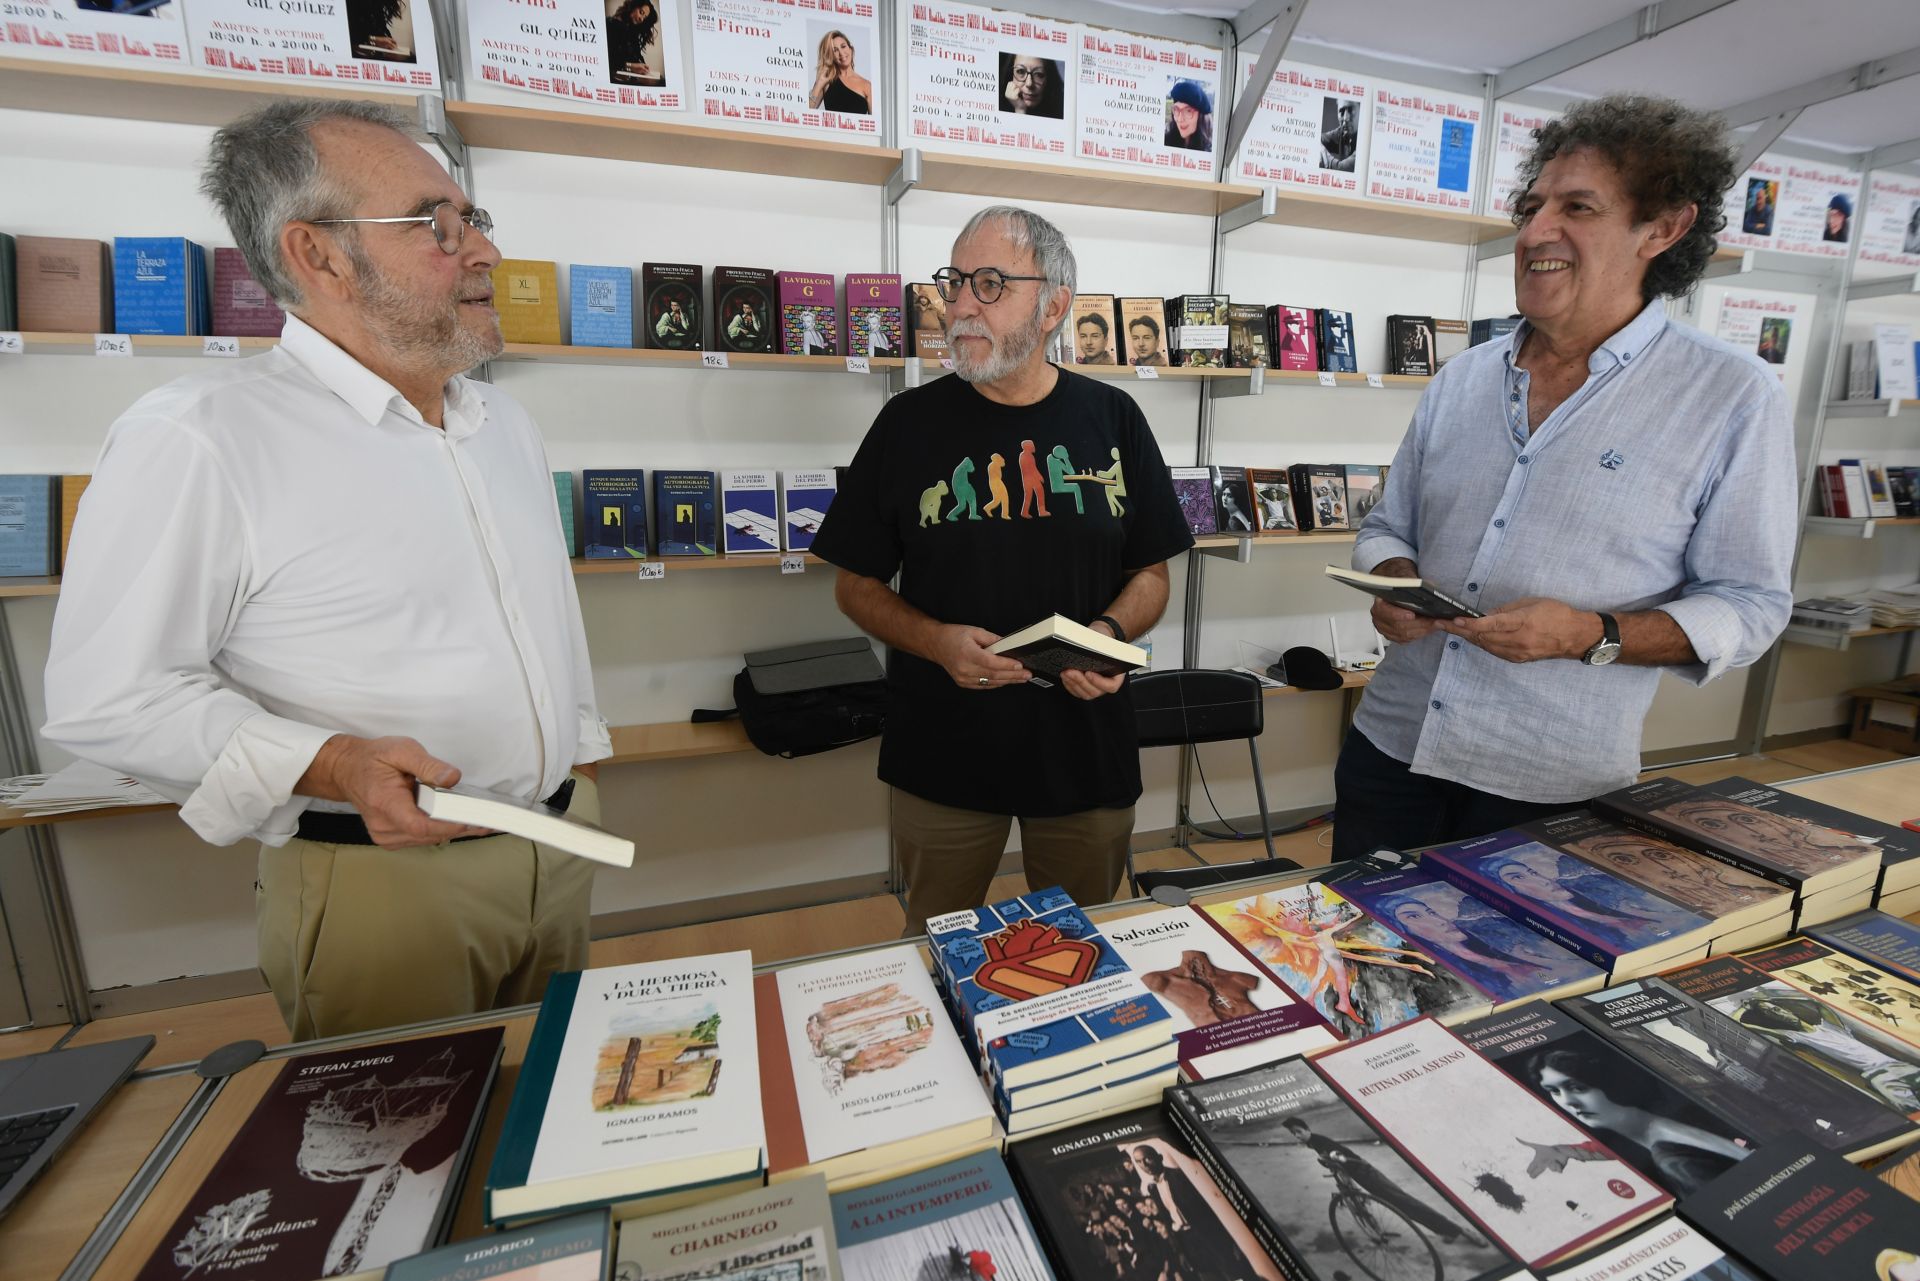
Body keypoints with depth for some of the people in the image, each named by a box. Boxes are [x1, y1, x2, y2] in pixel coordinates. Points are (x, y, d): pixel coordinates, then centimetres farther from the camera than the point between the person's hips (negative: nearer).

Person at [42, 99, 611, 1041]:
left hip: (560, 841, 6)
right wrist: (331, 766, -25)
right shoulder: (196, 437, -14)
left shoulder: (506, 423, 8)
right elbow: (107, 696, -11)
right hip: (380, 877, -6)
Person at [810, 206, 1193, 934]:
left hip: (1088, 752, 2)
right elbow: (856, 584, 0)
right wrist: (937, 641, -18)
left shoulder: (1110, 418, 1)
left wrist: (1110, 632, -15)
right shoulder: (911, 422, -3)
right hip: (942, 759, 0)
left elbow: (1150, 575, 6)